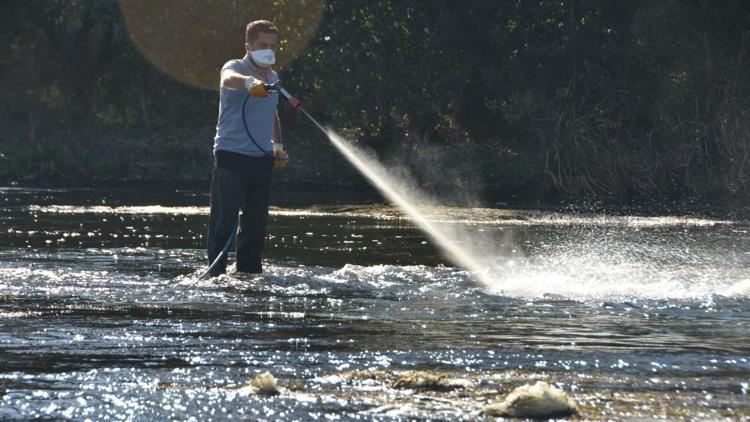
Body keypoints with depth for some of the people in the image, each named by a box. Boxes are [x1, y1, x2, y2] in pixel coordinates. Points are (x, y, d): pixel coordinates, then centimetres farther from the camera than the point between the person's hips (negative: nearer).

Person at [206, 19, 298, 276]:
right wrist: (250, 83, -54)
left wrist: (278, 145, 23)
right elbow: (229, 79, -33)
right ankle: (217, 272, -5)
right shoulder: (236, 67, -7)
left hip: (262, 159, 7)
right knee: (224, 220, -8)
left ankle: (250, 271, 17)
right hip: (231, 156, -7)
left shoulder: (273, 78, 16)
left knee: (256, 222, 10)